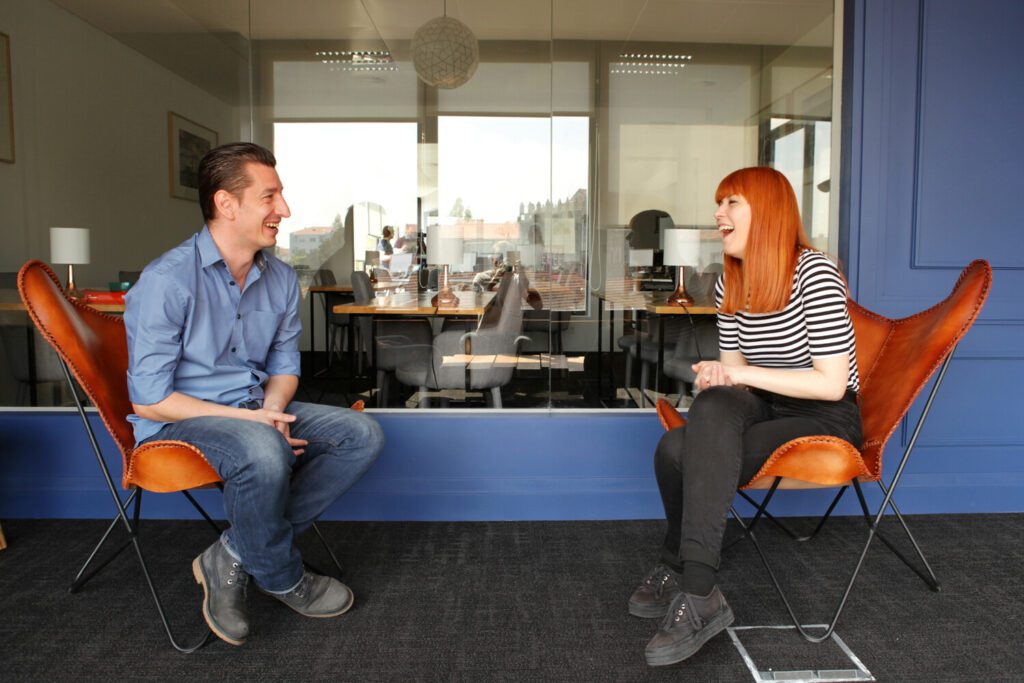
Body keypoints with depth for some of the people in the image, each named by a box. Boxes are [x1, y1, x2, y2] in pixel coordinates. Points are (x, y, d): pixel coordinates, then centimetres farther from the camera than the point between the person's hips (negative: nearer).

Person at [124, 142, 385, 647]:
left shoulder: (280, 279, 3)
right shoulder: (167, 281, -17)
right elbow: (149, 399, -17)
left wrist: (274, 409, -10)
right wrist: (248, 418, -21)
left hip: (257, 411, 7)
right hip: (179, 420, -7)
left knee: (362, 435, -9)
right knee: (263, 453, -38)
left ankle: (232, 557, -10)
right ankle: (283, 579, -6)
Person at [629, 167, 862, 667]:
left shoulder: (814, 274, -16)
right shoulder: (729, 284, 6)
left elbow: (831, 383, -19)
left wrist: (742, 373, -23)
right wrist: (717, 377, -13)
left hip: (827, 419, -6)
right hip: (763, 407, 6)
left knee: (679, 452, -28)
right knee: (714, 405, -30)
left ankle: (696, 594, -15)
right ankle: (684, 570, -14)